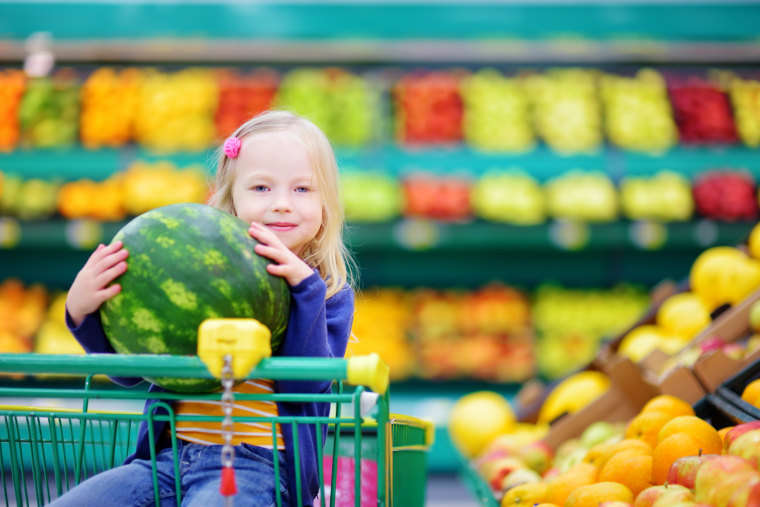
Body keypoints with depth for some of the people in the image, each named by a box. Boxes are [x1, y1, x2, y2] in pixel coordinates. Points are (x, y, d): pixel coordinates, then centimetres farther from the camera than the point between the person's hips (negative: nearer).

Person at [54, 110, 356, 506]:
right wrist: (82, 313, -5)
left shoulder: (329, 293, 7)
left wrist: (304, 286, -16)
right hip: (169, 455, 4)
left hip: (253, 463, -4)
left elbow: (307, 382, -9)